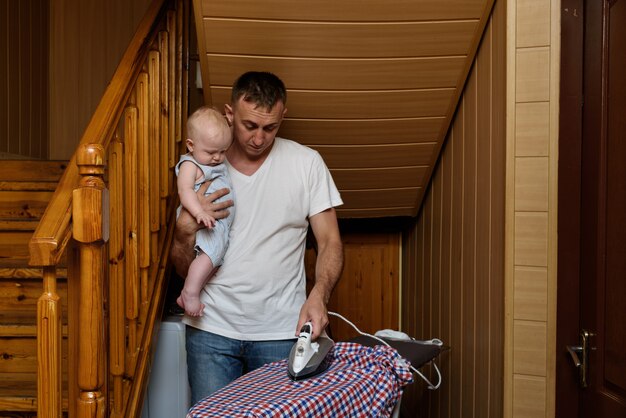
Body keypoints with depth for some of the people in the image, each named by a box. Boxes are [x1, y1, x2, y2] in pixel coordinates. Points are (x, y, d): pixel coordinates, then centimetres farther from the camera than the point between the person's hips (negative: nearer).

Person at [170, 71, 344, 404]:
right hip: (211, 327, 1)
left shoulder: (307, 163, -2)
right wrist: (186, 227, -15)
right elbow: (182, 268, 6)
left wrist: (318, 296, -21)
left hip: (281, 332, -1)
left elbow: (330, 242, -3)